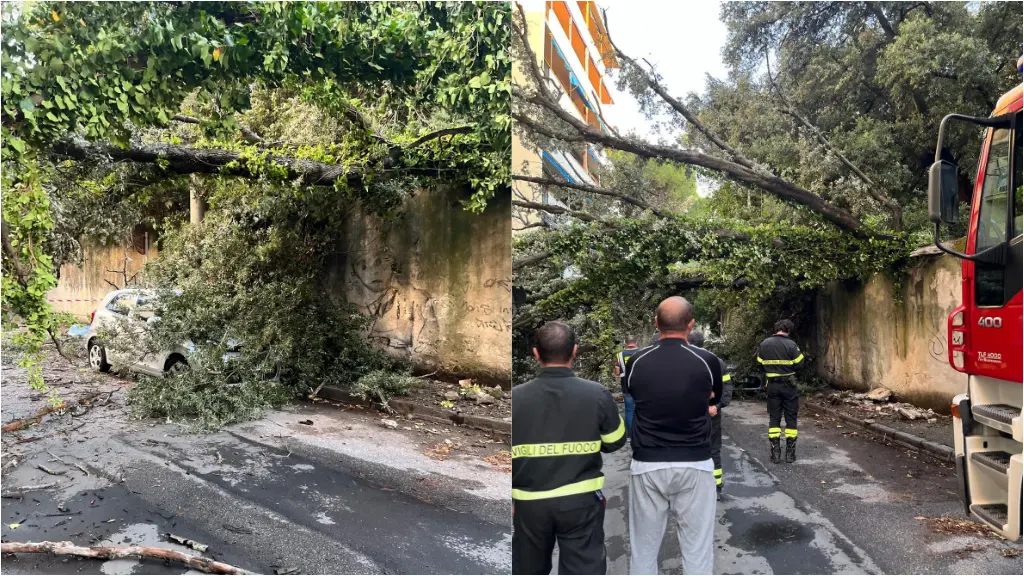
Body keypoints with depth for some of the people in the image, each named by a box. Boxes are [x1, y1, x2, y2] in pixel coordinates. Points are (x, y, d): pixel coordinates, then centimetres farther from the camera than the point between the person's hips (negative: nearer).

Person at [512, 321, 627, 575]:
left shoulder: (515, 398, -10)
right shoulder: (597, 394, -11)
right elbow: (615, 442, 3)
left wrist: (510, 499, 10)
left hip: (530, 502, 1)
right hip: (581, 500, -1)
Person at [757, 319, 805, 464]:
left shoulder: (764, 344, -1)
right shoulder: (791, 344, -13)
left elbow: (760, 362, 7)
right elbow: (799, 364, -8)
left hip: (772, 385, 3)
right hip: (789, 385, -2)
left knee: (774, 418, 8)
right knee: (791, 418, 8)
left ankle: (775, 453, 6)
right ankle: (790, 453, 10)